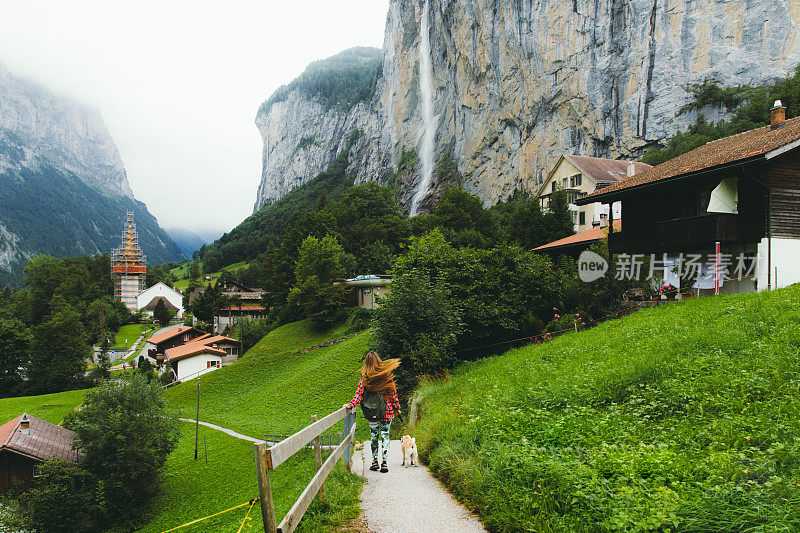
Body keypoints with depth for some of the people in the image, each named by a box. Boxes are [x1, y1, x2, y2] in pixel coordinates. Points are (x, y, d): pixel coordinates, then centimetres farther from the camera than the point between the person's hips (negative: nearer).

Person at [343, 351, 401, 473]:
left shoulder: (365, 376, -6)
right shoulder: (387, 374, -4)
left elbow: (360, 392, -11)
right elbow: (393, 392, 2)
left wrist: (351, 404, -7)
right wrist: (397, 408, 10)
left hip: (372, 413, 0)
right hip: (387, 410, 0)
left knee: (374, 435, 12)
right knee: (385, 435, 6)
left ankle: (374, 461, 14)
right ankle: (384, 462, 1)